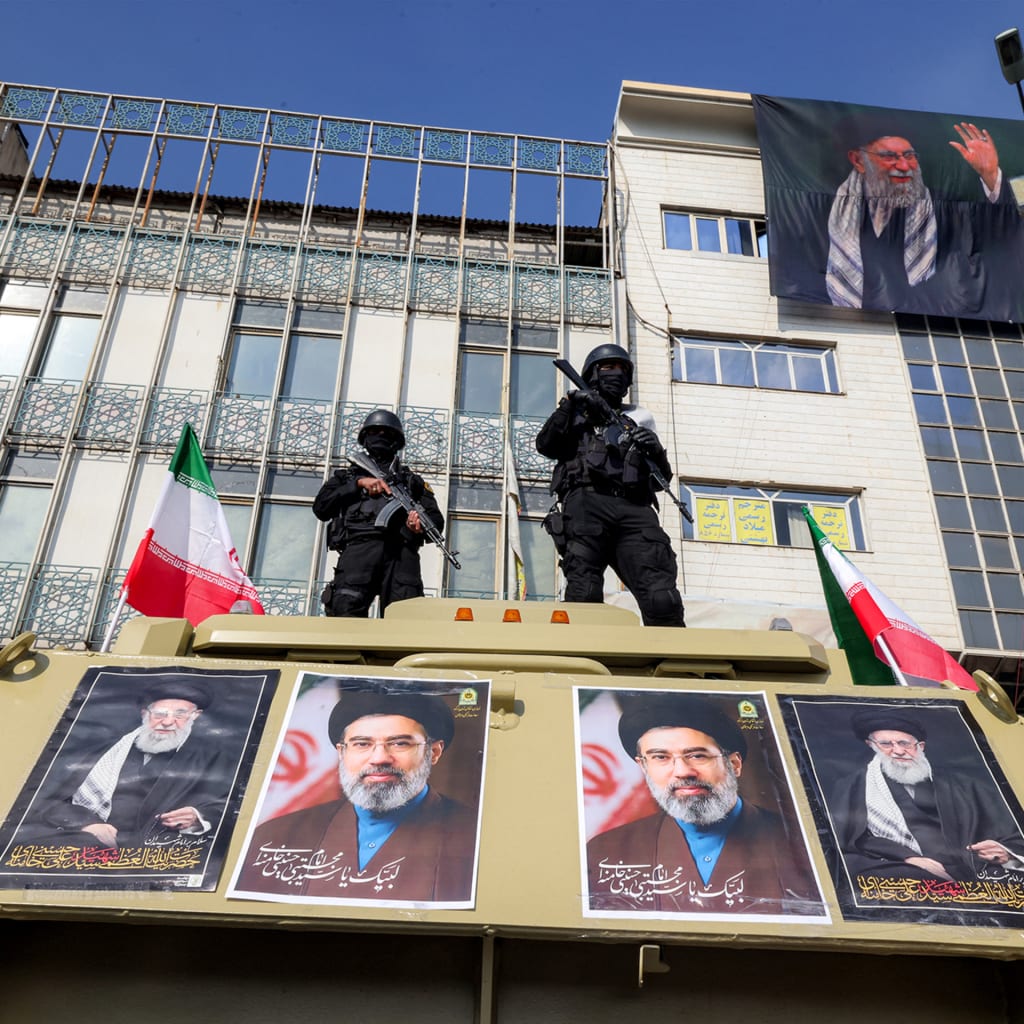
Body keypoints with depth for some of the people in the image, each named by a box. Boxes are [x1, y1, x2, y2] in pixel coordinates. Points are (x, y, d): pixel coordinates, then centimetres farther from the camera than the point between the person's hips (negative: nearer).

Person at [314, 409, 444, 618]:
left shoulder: (411, 481, 33)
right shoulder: (347, 476, 32)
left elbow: (437, 519, 21)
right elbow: (321, 508, 15)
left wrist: (423, 522, -5)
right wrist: (358, 484, 4)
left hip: (400, 552, 1)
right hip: (359, 547, 0)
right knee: (346, 608, -27)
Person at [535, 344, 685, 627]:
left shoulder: (637, 419, 31)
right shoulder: (577, 414, 27)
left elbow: (662, 478, 25)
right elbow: (546, 446, 8)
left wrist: (656, 451, 4)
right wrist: (568, 405, -1)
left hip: (634, 509, 2)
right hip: (586, 502, -1)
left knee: (664, 601, -17)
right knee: (584, 595, -18)